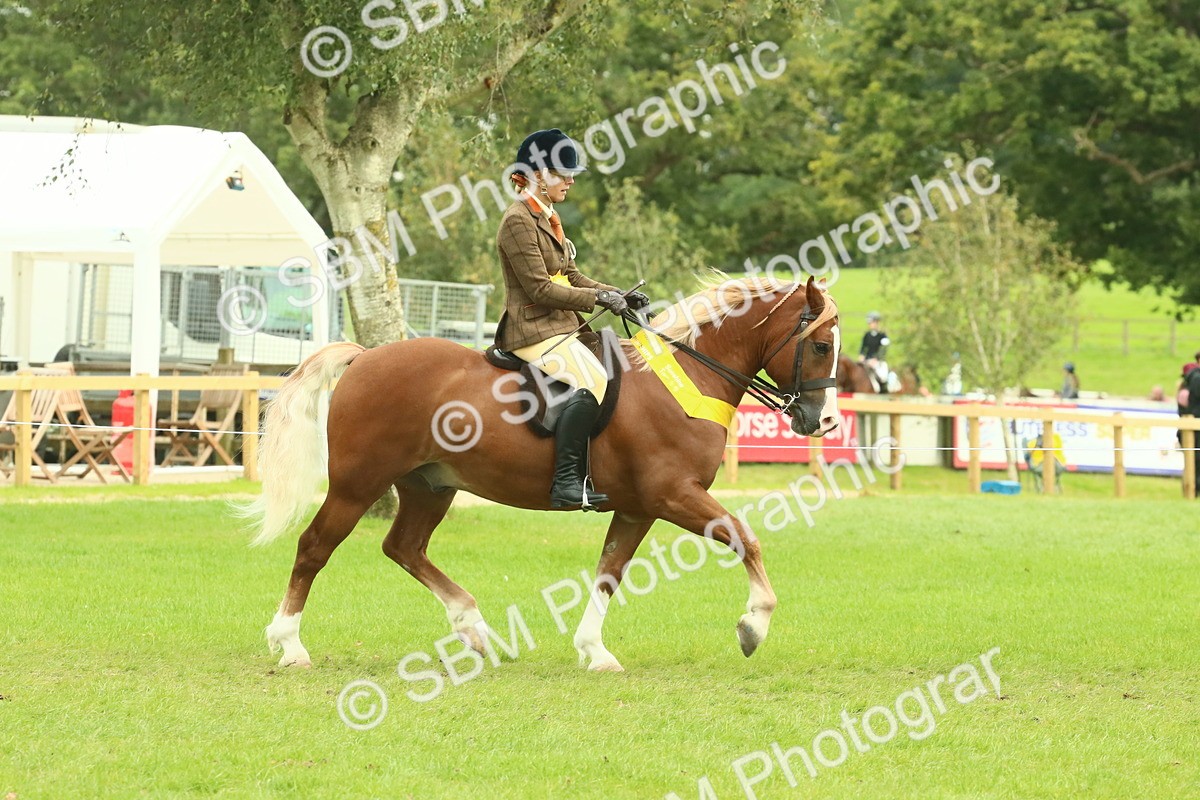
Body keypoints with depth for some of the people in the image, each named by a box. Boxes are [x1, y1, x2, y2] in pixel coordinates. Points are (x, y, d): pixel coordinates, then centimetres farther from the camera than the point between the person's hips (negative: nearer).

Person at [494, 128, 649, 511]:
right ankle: (567, 482, -34)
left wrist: (619, 295, 7)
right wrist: (598, 298, -15)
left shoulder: (545, 218, 18)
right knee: (591, 379, -29)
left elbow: (571, 277, 20)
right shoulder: (519, 221, -13)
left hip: (560, 328, 11)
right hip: (534, 331, -11)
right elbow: (540, 289, -18)